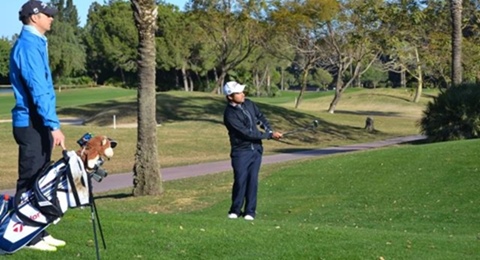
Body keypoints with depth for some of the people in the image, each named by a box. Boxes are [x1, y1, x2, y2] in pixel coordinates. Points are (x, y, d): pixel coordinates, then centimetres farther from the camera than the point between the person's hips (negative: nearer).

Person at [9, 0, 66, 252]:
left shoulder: (35, 43, 17)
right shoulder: (28, 45, -15)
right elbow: (38, 90, -23)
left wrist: (50, 124, 20)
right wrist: (54, 125, -26)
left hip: (38, 123, 10)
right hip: (31, 123, -10)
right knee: (29, 181, -5)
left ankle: (38, 232, 21)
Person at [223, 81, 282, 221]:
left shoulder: (249, 104, 4)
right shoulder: (230, 114, -18)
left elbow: (260, 117, 19)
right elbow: (247, 133, -20)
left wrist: (270, 130, 0)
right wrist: (270, 135, -16)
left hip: (256, 149, 5)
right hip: (241, 151, -5)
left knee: (252, 180, 2)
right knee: (240, 180, -7)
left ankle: (250, 211, 7)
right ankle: (235, 210, 9)